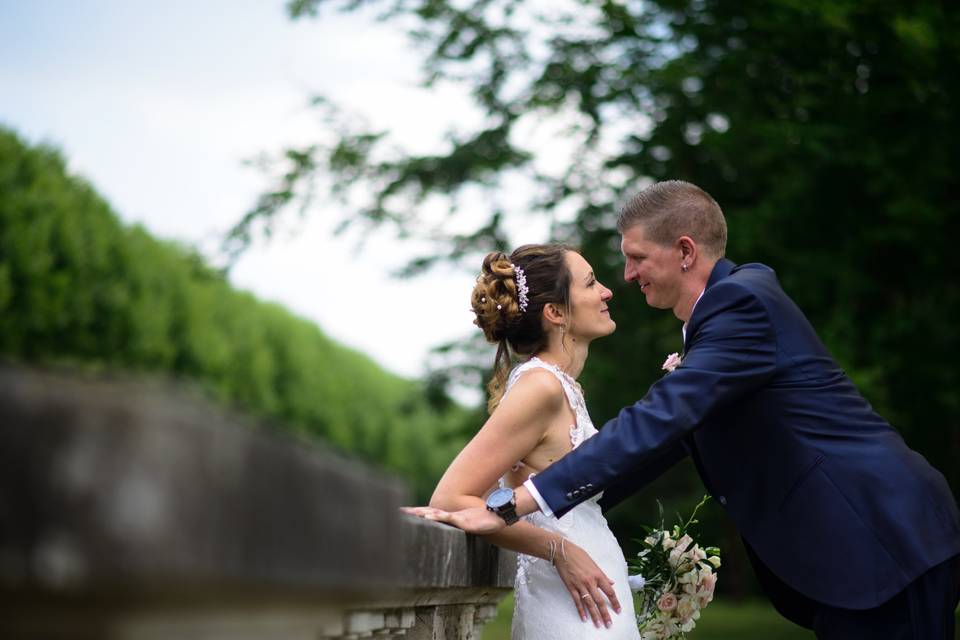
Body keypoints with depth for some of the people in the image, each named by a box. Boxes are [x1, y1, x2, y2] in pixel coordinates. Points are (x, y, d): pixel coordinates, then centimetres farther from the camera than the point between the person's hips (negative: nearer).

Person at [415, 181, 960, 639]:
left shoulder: (744, 302, -17)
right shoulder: (734, 301, 14)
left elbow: (658, 421, -27)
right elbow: (674, 431, 18)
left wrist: (511, 506, -30)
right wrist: (576, 508, 12)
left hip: (882, 539, -10)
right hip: (845, 543, 10)